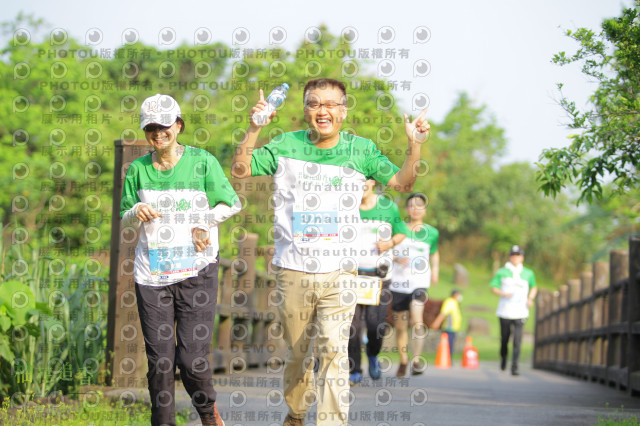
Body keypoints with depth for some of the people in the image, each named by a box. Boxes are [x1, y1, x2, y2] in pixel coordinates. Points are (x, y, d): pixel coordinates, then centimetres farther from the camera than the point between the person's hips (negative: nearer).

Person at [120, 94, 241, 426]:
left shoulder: (202, 162, 0)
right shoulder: (138, 169, 7)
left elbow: (231, 204, 5)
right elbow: (124, 219, 14)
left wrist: (203, 224, -10)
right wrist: (136, 213, -8)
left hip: (196, 271, -2)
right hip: (151, 272, 2)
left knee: (191, 358, -7)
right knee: (159, 358, 1)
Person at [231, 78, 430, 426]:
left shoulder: (359, 150, 3)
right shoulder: (286, 145, 3)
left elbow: (403, 183, 4)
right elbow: (240, 170, 1)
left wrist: (414, 145, -13)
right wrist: (254, 129, -14)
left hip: (338, 271, -1)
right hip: (292, 271, 1)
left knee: (333, 350, -16)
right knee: (297, 352, 14)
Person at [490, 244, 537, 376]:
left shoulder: (528, 274, 9)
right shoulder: (502, 272, 4)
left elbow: (534, 287, 24)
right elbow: (493, 287, 3)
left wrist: (530, 298, 4)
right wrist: (503, 294, -17)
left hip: (520, 312, 0)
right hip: (505, 312, 0)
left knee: (517, 340, -12)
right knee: (504, 338, 8)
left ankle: (514, 366, -14)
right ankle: (503, 358, 37)